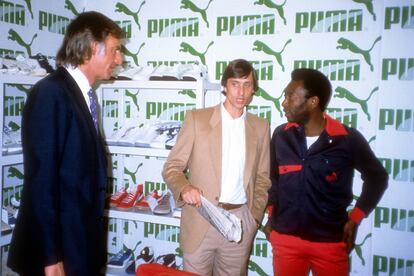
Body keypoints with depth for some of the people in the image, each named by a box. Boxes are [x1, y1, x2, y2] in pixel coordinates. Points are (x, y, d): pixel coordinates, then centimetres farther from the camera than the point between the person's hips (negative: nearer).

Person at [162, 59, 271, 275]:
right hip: (200, 219, -2)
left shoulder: (260, 127, 7)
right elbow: (171, 167, -2)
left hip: (240, 221, 2)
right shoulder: (197, 118, -3)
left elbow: (262, 177, 13)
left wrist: (255, 215, 3)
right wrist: (184, 187, -22)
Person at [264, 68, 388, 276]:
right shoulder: (281, 135, -3)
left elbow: (377, 177, 4)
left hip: (331, 241, -2)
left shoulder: (348, 139, -11)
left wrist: (355, 218, 0)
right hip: (284, 238, 2)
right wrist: (271, 215, 9)